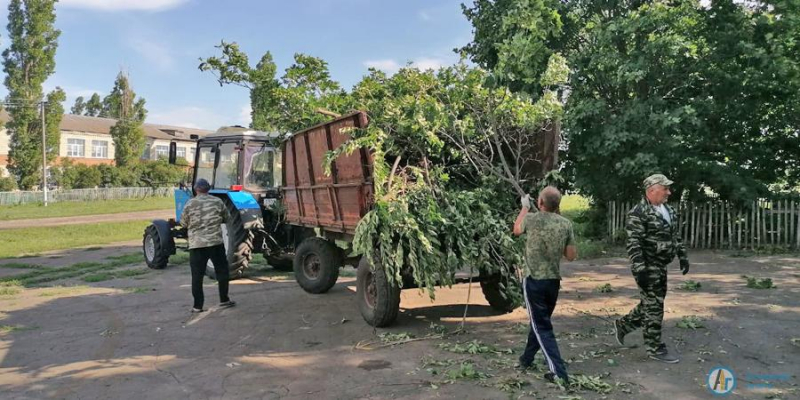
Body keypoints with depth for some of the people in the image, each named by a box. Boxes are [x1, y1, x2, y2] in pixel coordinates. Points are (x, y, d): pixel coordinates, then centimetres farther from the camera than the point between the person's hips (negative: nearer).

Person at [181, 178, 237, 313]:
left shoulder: (190, 204, -2)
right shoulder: (217, 202, 1)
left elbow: (183, 223, 7)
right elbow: (227, 218, 11)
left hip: (196, 245, 0)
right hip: (216, 242, 0)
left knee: (197, 275, 5)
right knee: (222, 271, 14)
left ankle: (198, 305, 6)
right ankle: (224, 300, 18)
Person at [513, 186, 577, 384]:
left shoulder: (532, 219, -11)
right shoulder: (566, 224, -2)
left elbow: (516, 230, 12)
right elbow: (571, 256, 4)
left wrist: (525, 207, 22)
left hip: (534, 280, -5)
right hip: (554, 281, 5)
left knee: (542, 326, 0)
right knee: (541, 321, 20)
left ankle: (558, 371, -7)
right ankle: (526, 359, 35)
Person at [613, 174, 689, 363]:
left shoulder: (669, 211, 11)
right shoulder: (638, 213, -16)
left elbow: (676, 236, 21)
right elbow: (633, 243, -21)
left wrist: (683, 257, 16)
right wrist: (639, 269, -25)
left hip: (661, 266, 9)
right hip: (647, 267, -9)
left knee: (651, 304, 16)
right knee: (654, 307, -1)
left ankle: (623, 325, 33)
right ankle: (655, 348, 10)